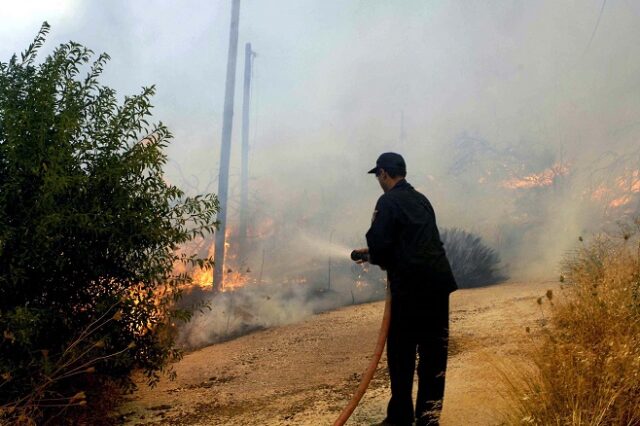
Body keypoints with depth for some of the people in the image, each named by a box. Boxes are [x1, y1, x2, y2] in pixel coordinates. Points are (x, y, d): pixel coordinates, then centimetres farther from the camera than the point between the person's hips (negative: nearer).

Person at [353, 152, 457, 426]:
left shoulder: (388, 201, -6)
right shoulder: (422, 200, 18)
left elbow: (379, 243, -14)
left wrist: (377, 258, 9)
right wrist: (376, 252, 28)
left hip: (410, 285, -7)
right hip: (439, 281, 7)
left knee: (401, 350, 3)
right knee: (434, 350, 10)